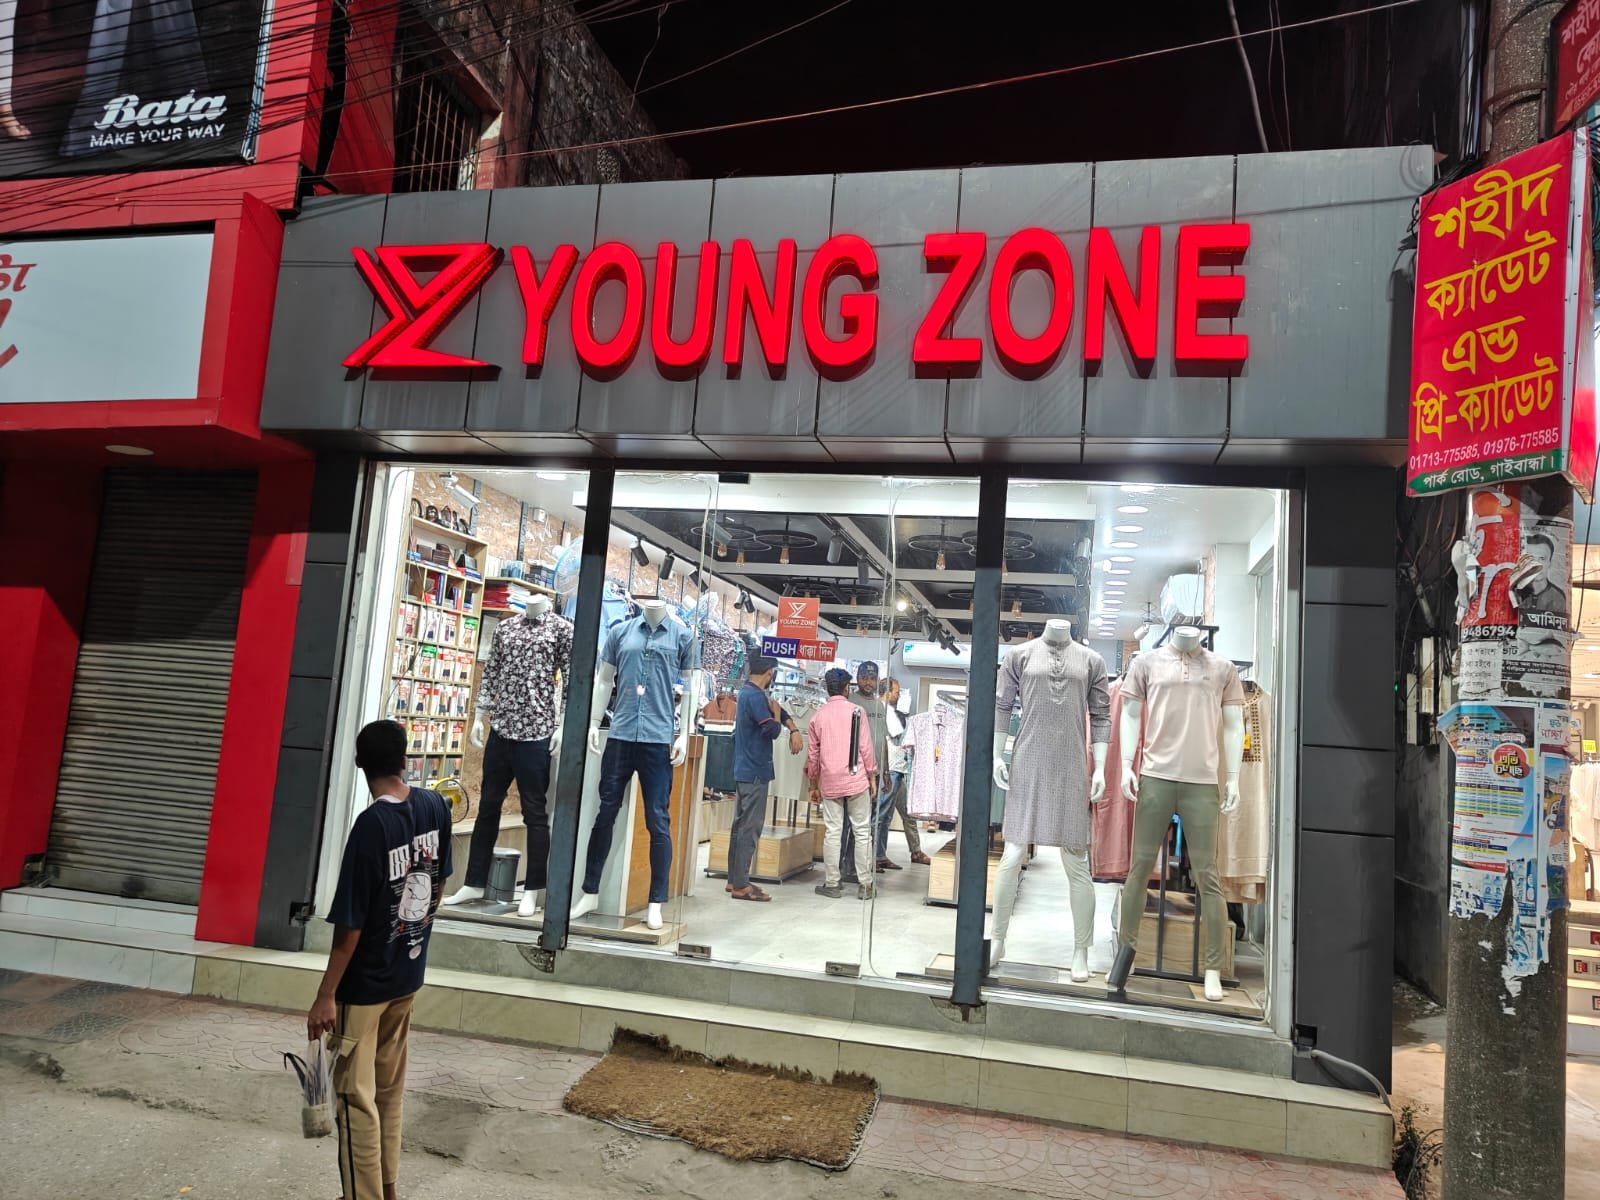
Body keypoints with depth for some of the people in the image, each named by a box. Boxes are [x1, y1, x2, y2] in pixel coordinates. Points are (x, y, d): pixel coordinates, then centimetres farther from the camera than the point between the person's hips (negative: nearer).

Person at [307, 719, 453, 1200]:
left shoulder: (372, 825, -25)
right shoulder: (436, 806, -6)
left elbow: (350, 923, -22)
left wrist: (326, 995, -14)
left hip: (365, 983, -7)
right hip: (408, 974, 7)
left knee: (356, 1098, 6)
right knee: (389, 1090, 21)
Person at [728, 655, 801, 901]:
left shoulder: (748, 693, 14)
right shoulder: (755, 696, -18)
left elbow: (781, 712, 19)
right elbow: (773, 731, -20)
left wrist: (794, 729, 2)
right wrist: (776, 712, -1)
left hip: (745, 770, 10)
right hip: (755, 771, -10)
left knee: (741, 825, 13)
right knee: (750, 828, -7)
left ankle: (734, 880, 19)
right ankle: (741, 885, -5)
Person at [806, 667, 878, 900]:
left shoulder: (818, 716, 5)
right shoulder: (856, 711, -4)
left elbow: (812, 754, 9)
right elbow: (865, 748, -5)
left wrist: (814, 785, 18)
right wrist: (872, 777, 5)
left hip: (829, 782, 2)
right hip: (856, 780, -2)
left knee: (832, 832, 6)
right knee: (862, 832, 4)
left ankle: (832, 884, 8)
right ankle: (864, 885, 6)